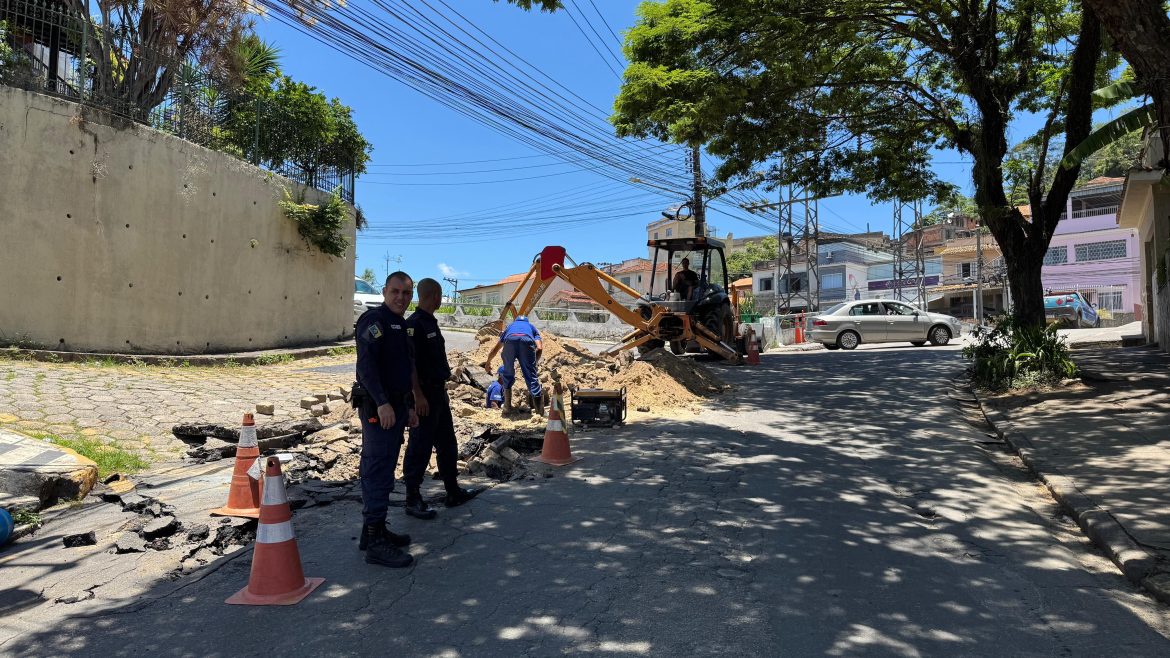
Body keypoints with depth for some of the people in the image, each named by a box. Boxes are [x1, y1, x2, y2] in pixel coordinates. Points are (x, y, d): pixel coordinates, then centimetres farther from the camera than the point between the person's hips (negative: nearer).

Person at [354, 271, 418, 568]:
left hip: (396, 406, 10)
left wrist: (409, 407, 23)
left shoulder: (401, 325, 18)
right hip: (378, 408, -10)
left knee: (383, 471, 16)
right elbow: (366, 364, -23)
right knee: (377, 472, -8)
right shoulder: (374, 320, -11)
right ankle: (375, 543, -3)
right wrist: (382, 403, -29)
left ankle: (375, 530, 26)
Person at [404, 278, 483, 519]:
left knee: (447, 445, 16)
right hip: (424, 395, -10)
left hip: (438, 393, 10)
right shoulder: (414, 323, -16)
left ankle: (454, 492, 27)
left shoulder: (431, 323, 15)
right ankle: (413, 500, 8)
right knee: (420, 448, -2)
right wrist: (418, 395, -24)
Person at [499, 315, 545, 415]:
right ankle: (540, 410, 6)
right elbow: (539, 348, 19)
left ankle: (507, 405, 23)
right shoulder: (531, 327, 39)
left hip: (510, 340, 1)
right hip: (527, 341, -1)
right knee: (531, 376, 7)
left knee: (508, 374, 22)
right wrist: (533, 363, 31)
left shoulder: (510, 326, 44)